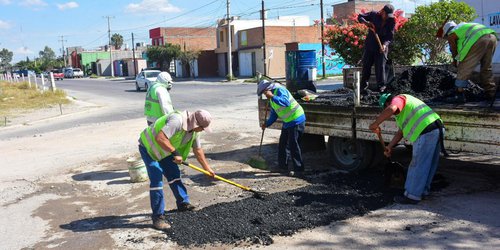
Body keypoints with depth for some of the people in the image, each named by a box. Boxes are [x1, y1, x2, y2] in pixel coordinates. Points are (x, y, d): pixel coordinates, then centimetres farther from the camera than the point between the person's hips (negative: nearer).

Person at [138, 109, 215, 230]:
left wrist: (207, 168, 14)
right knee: (156, 181, -13)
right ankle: (158, 217, -8)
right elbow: (160, 138, -43)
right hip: (148, 146, -9)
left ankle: (183, 203, 27)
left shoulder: (194, 130, -5)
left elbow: (197, 150, 9)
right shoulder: (177, 121, -35)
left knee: (174, 174, 11)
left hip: (164, 150, 9)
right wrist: (175, 152, -35)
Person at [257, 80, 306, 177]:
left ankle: (299, 170, 0)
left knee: (293, 145, -7)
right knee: (283, 144, 17)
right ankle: (282, 165, 30)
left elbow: (286, 102, -35)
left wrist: (272, 96, -35)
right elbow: (274, 114, 22)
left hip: (296, 120, -10)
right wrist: (267, 124, 12)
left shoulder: (280, 90, -17)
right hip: (288, 122, 10)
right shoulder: (272, 99, 15)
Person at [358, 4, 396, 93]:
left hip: (382, 47, -1)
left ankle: (381, 87, 0)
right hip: (370, 45, 1)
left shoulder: (391, 21, -7)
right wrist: (366, 23, -21)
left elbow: (390, 36, -10)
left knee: (380, 67, -7)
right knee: (366, 66, 5)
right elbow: (360, 17, 0)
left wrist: (385, 44, -30)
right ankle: (363, 87, 16)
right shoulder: (374, 15, -6)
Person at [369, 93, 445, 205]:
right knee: (428, 163, 19)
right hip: (437, 129, 10)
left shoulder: (398, 99, 1)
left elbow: (391, 109, -25)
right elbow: (401, 132, 30)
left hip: (426, 131, -10)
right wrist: (389, 147, 30)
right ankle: (423, 189, 32)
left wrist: (375, 124, -19)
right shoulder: (404, 107, 31)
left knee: (418, 164, -3)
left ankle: (412, 196, 4)